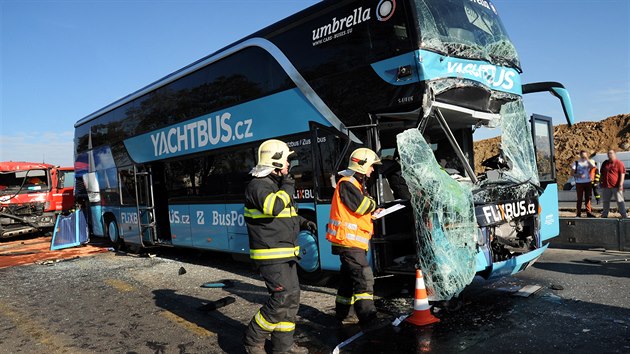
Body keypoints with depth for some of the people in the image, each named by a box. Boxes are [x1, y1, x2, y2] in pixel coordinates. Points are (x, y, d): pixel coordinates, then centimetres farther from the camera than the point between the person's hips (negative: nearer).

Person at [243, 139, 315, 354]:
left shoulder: (276, 184, 17)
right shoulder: (259, 185, -15)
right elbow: (273, 208, -34)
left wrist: (303, 222, 13)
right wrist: (288, 188, -19)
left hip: (285, 255, 10)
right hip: (271, 256, -10)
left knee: (292, 297, 13)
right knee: (282, 299, -11)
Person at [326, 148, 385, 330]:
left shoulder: (355, 184, 21)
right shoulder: (347, 183, -12)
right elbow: (362, 206, -21)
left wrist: (373, 213, 11)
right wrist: (372, 203, -1)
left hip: (353, 241, 11)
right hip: (348, 240, -11)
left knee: (349, 278, 18)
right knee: (364, 278, -15)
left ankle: (342, 315, 30)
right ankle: (368, 320, -16)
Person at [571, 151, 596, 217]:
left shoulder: (588, 162, 8)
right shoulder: (576, 163, 4)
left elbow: (592, 167, -15)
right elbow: (573, 173, 0)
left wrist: (587, 159, -18)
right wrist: (579, 175, -17)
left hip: (587, 182, 2)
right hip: (579, 183, -2)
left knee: (588, 198, 4)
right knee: (580, 198, 0)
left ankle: (588, 212, 11)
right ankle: (578, 213, 2)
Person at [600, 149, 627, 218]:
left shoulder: (619, 163, -2)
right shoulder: (605, 163, 15)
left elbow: (622, 174, -8)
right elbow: (602, 173, 21)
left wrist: (621, 184, -15)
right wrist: (601, 182, 15)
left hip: (616, 186, -5)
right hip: (606, 186, 5)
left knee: (620, 201, -2)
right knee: (605, 201, 9)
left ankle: (624, 215, 1)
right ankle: (604, 214, 17)